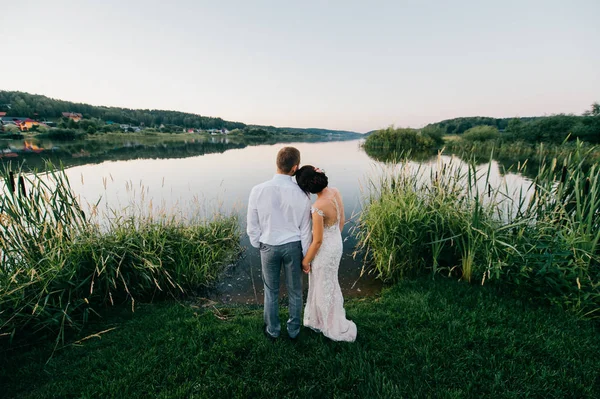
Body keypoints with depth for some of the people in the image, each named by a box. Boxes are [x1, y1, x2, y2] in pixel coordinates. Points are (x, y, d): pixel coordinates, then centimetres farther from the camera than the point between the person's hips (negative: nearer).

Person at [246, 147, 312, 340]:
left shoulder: (258, 190, -17)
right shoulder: (301, 194, -17)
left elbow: (253, 226, -7)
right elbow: (305, 230, -8)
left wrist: (257, 245, 11)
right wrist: (306, 256, 5)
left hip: (269, 246, 1)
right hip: (293, 246, 0)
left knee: (271, 291, 21)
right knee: (295, 291, 20)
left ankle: (273, 330, 41)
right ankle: (293, 330, 41)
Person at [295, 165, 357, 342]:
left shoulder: (318, 208, -33)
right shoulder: (335, 192, -10)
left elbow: (317, 241, -23)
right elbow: (342, 220, 3)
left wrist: (305, 261, -7)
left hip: (324, 250, -8)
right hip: (337, 244, 8)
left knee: (324, 287, 17)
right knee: (329, 283, 28)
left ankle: (334, 327, 40)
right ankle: (324, 317, 52)